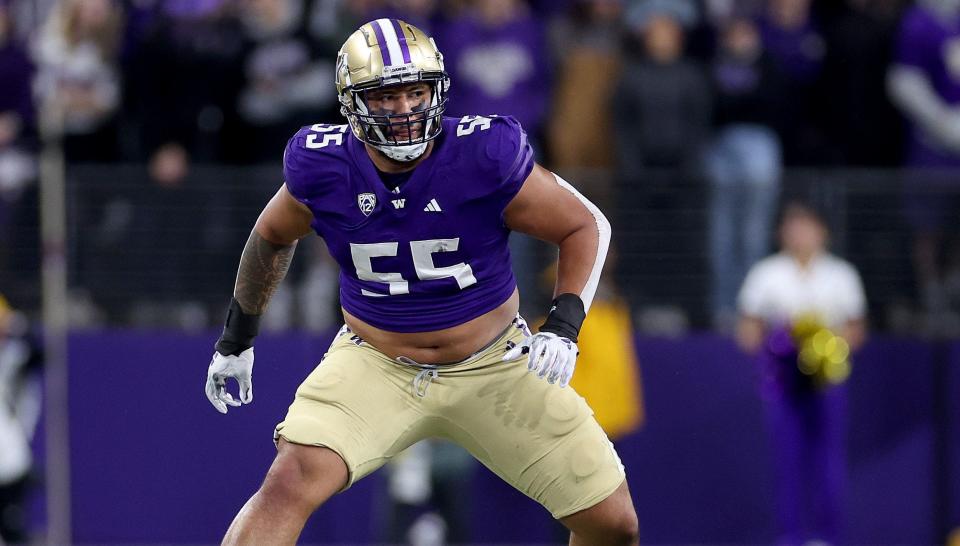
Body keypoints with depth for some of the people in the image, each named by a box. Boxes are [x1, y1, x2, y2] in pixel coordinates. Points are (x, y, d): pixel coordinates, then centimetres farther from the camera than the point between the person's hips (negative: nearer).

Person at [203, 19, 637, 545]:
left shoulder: (485, 156, -19)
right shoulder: (324, 166, -12)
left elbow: (585, 226, -6)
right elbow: (272, 237, 11)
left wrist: (563, 326, -19)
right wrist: (237, 334, 20)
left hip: (493, 368, 0)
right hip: (374, 364, 0)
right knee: (290, 485, -26)